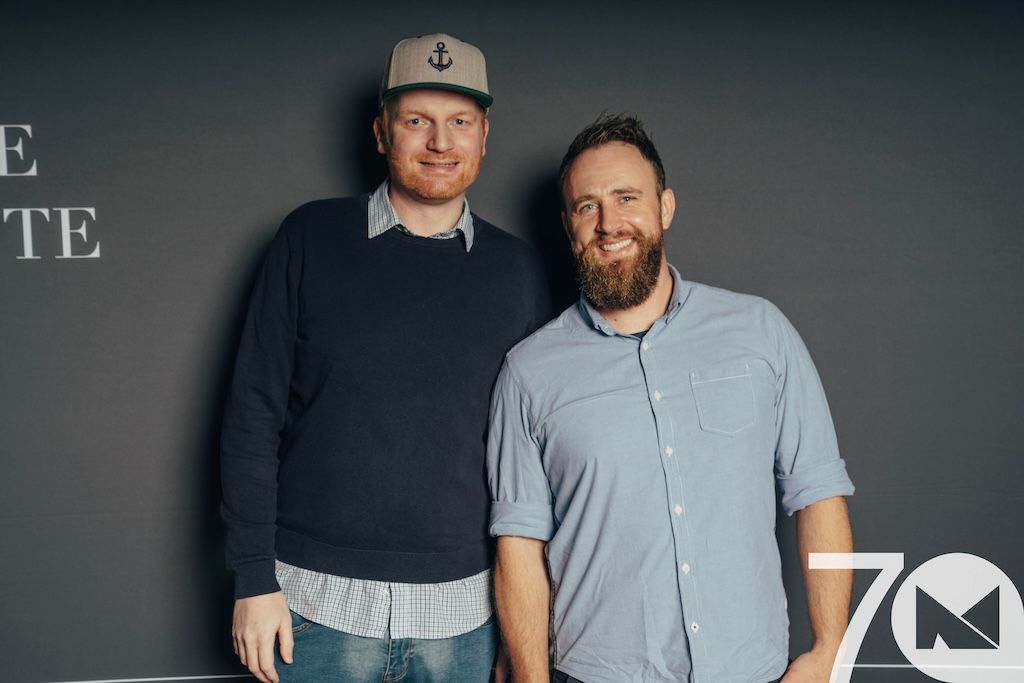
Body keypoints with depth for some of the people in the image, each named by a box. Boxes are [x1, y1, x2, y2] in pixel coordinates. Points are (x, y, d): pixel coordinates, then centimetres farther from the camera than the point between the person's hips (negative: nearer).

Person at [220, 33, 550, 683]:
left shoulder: (519, 270, 2)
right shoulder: (312, 238, -3)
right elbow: (254, 413, -2)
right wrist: (255, 577, -5)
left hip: (462, 608, 2)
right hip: (317, 601, -1)